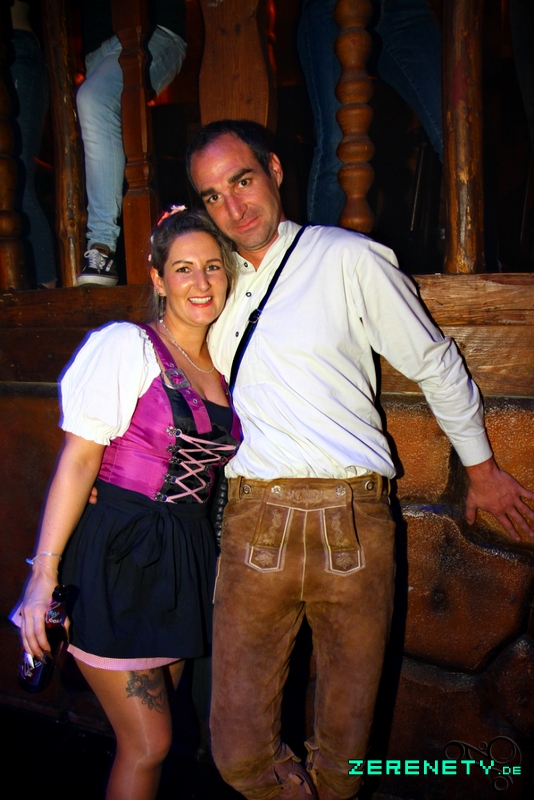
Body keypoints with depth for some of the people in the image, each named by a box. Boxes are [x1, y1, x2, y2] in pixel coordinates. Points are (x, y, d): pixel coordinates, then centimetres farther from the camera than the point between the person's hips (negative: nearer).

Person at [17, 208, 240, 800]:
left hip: (183, 560, 6)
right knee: (149, 744, 1)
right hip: (116, 557, -6)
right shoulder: (125, 346, -9)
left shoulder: (221, 370, 11)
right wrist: (44, 573, -16)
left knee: (149, 735, 17)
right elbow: (78, 460, -13)